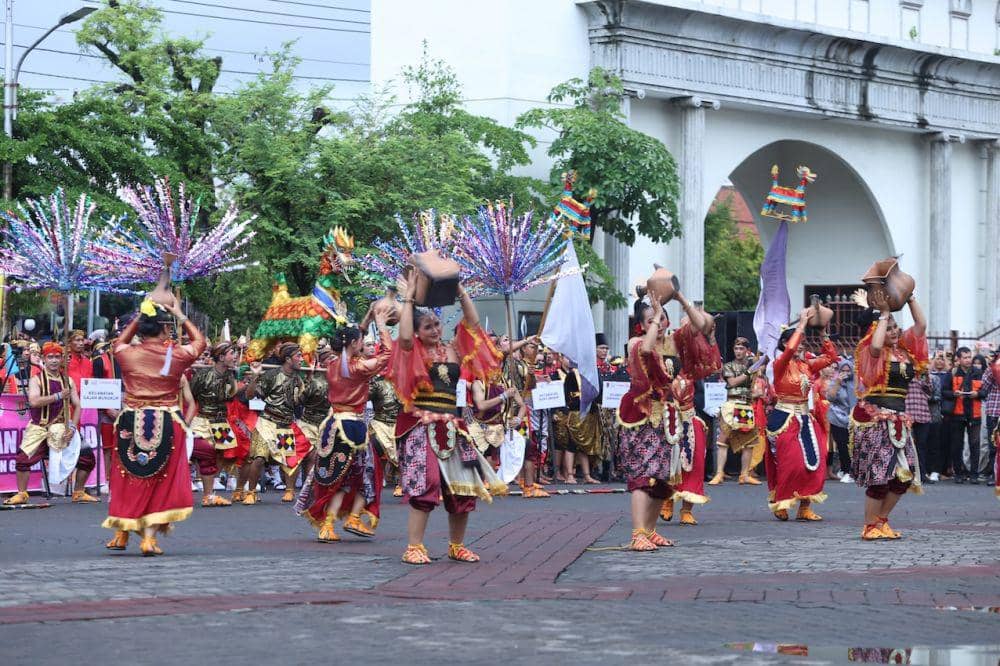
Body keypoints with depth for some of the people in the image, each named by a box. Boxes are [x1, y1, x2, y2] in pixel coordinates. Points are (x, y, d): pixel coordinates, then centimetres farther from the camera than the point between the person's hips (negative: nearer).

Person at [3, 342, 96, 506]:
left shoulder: (68, 381, 8)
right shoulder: (36, 379, -3)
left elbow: (77, 405, 6)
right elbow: (33, 401, -20)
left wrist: (73, 427, -9)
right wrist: (58, 396, -22)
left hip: (61, 427, 3)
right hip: (39, 427, -3)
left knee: (87, 456, -4)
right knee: (23, 458, -18)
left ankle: (79, 493, 12)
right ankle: (21, 494, -3)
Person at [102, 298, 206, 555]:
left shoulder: (127, 353, -3)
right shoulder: (177, 355, -6)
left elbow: (120, 340, 23)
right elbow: (200, 341, 16)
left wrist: (139, 317, 23)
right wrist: (180, 315, 22)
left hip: (131, 423, 2)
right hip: (167, 424, -2)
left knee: (128, 478, 14)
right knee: (161, 480, 5)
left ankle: (122, 535, 23)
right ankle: (149, 536, -1)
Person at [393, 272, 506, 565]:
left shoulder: (453, 350, 14)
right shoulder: (413, 352, 1)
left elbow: (472, 324, 8)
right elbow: (404, 336, -19)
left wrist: (461, 292, 3)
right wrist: (409, 297, -13)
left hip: (451, 426, 5)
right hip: (421, 425, -5)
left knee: (462, 487, 4)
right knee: (424, 485, -14)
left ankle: (457, 546, 17)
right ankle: (414, 547, -12)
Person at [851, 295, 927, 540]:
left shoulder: (904, 349, 12)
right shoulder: (874, 354, -5)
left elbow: (921, 324, 10)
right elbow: (876, 345, -28)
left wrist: (909, 298, 4)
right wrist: (884, 314, -17)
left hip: (899, 418, 7)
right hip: (875, 416, -7)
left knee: (905, 474, 3)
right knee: (881, 474, -9)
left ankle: (882, 520, 18)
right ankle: (870, 526, 2)